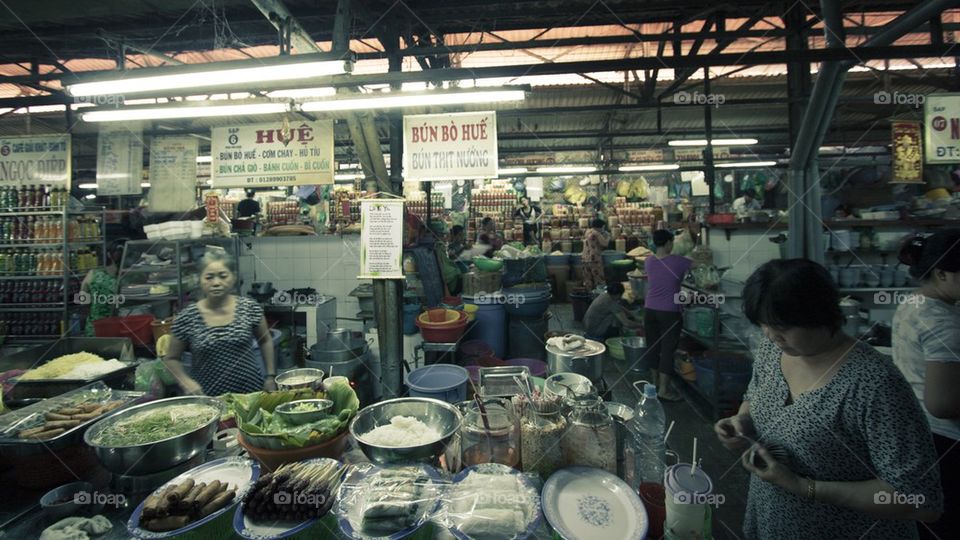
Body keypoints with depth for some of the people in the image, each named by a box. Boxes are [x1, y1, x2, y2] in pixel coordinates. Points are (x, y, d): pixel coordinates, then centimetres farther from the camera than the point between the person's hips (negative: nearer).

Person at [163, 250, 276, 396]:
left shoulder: (250, 308, -7)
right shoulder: (186, 318, -8)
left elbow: (265, 341, 7)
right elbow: (171, 359, 4)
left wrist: (270, 376, 2)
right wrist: (185, 382, -12)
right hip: (209, 397, 0)